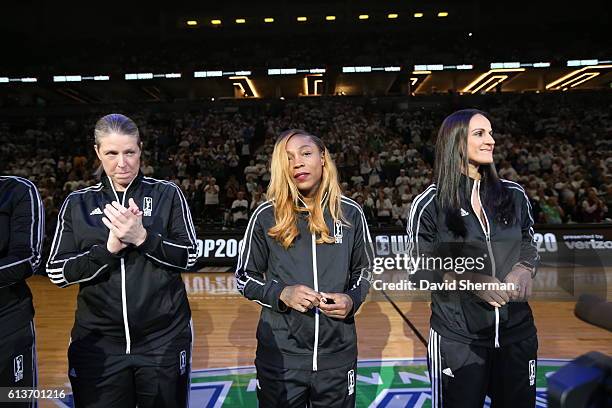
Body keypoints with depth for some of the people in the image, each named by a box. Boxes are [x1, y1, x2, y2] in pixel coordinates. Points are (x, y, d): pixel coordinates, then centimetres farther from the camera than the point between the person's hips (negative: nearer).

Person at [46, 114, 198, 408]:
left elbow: (189, 257, -5)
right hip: (98, 341, 1)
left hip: (164, 337, 0)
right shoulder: (78, 203, 3)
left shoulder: (167, 194, -1)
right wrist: (110, 247, -17)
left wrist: (142, 237, -19)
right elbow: (57, 273, -2)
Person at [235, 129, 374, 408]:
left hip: (337, 353, 2)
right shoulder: (267, 216, -6)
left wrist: (353, 299, -10)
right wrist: (281, 294, -16)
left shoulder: (350, 213, -2)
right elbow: (244, 277, 2)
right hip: (280, 352, -1)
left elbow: (364, 270, 10)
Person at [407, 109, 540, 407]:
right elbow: (419, 269, -6)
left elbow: (529, 245, 14)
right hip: (458, 339, -4)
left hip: (517, 333, 4)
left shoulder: (514, 195, 3)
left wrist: (525, 270, -8)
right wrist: (468, 281, -20)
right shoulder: (430, 203, -9)